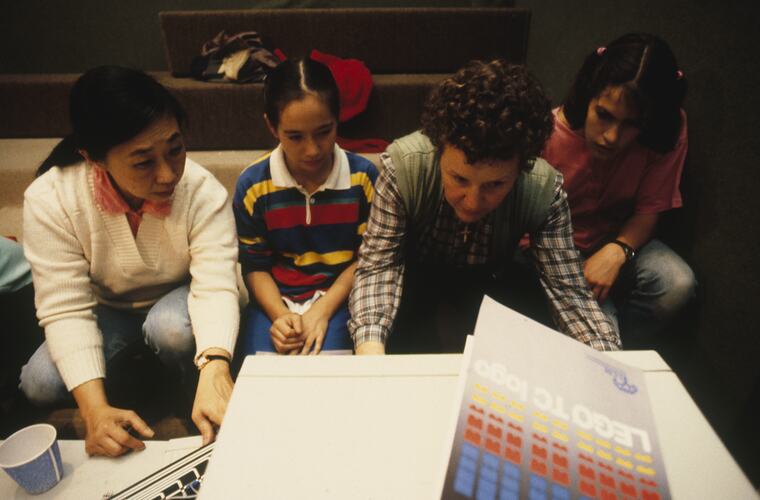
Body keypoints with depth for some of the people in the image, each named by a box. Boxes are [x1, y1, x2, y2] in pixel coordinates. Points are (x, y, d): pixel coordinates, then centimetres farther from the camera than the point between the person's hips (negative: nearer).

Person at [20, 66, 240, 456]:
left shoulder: (203, 192, -29)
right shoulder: (48, 200, -25)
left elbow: (216, 286, -34)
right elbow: (65, 309, -25)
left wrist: (215, 369, -54)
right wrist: (95, 409, -36)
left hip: (179, 300, -2)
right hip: (108, 308, 2)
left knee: (172, 329, -35)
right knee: (39, 384, -18)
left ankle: (192, 388, -2)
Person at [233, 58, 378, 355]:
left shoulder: (363, 176, -8)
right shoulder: (252, 184, -6)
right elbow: (254, 265, 3)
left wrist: (322, 310, -13)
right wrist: (279, 315, -14)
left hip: (338, 298, -1)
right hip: (276, 300, 2)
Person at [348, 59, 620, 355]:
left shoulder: (545, 190, -26)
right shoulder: (403, 165, -31)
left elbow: (568, 291, -22)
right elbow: (378, 264, -29)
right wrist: (370, 351, -46)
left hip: (488, 284, 3)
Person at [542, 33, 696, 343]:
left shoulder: (669, 132, -16)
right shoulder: (548, 134, -24)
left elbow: (648, 211, -8)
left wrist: (617, 251, -28)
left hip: (618, 239, 4)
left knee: (678, 284, -25)